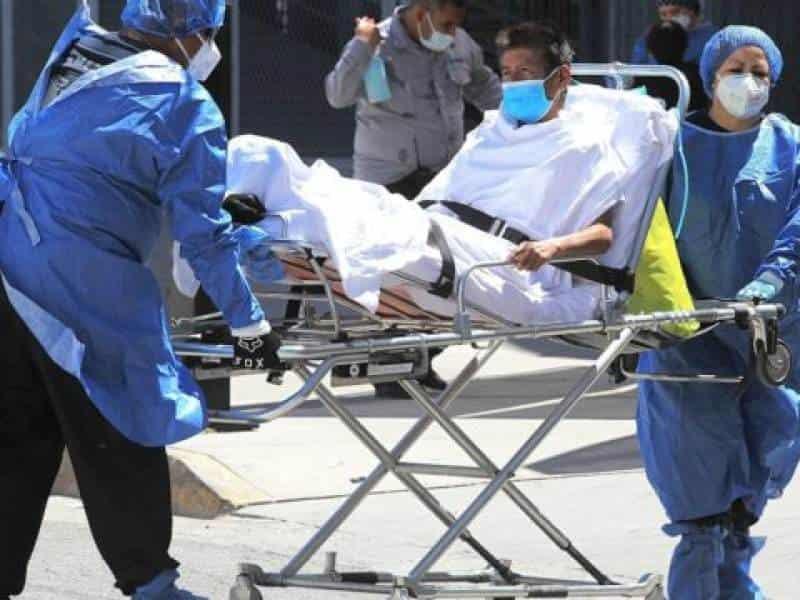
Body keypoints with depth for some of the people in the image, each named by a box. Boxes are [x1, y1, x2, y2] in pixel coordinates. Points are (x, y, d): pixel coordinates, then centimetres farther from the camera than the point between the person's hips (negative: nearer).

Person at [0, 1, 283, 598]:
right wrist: (249, 324, 2)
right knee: (116, 443, 6)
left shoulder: (72, 54, 12)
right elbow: (205, 234, -6)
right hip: (80, 287, -6)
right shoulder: (185, 105, -6)